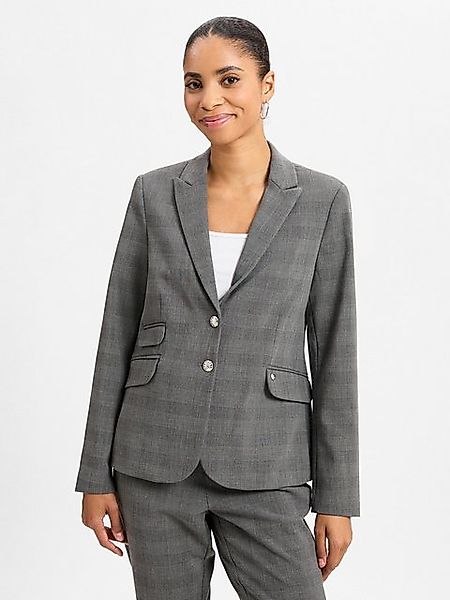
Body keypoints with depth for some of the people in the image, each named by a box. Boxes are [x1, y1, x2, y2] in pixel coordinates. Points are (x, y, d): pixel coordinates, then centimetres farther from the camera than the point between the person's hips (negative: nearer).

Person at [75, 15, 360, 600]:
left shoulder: (323, 199, -1)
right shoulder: (154, 192, 2)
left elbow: (333, 353, 0)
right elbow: (117, 336, 4)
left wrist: (337, 497, -1)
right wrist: (97, 474, 3)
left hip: (263, 471, -1)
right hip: (155, 463, 1)